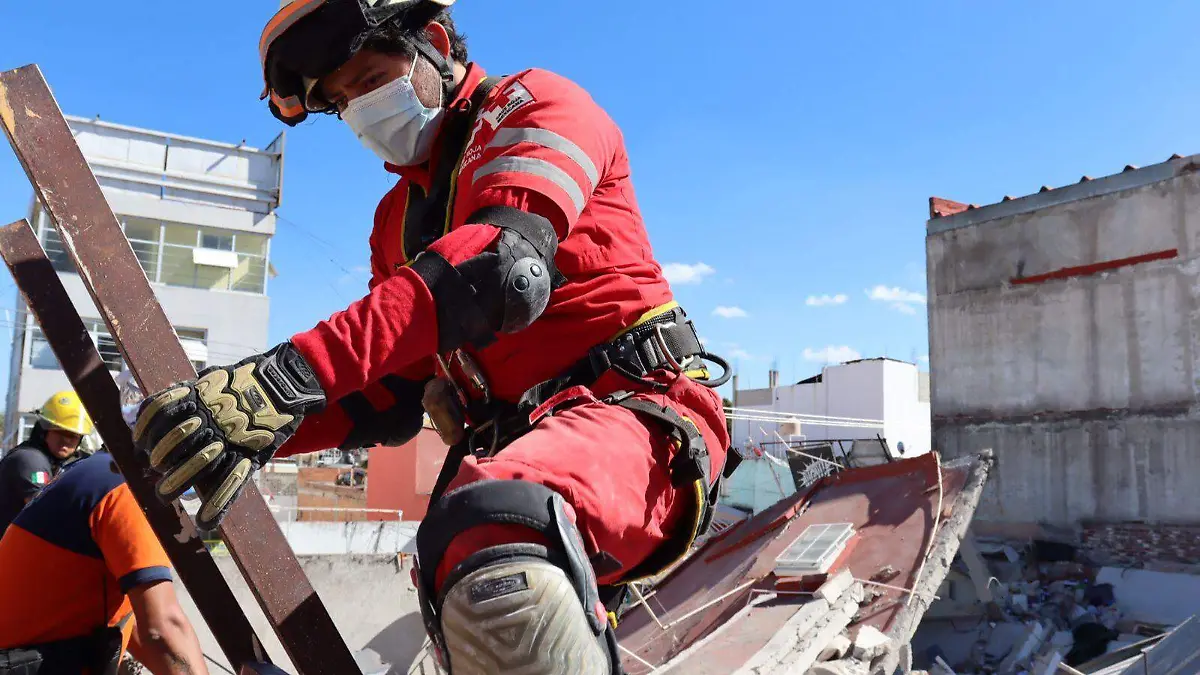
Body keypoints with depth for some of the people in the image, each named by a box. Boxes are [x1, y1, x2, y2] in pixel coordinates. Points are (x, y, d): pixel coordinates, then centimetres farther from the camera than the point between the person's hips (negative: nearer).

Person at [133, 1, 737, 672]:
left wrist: (294, 372, -29)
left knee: (491, 529, -39)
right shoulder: (399, 219, 25)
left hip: (634, 408, -8)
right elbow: (389, 401, 20)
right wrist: (255, 421, 1)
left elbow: (499, 261, -20)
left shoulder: (534, 104, 2)